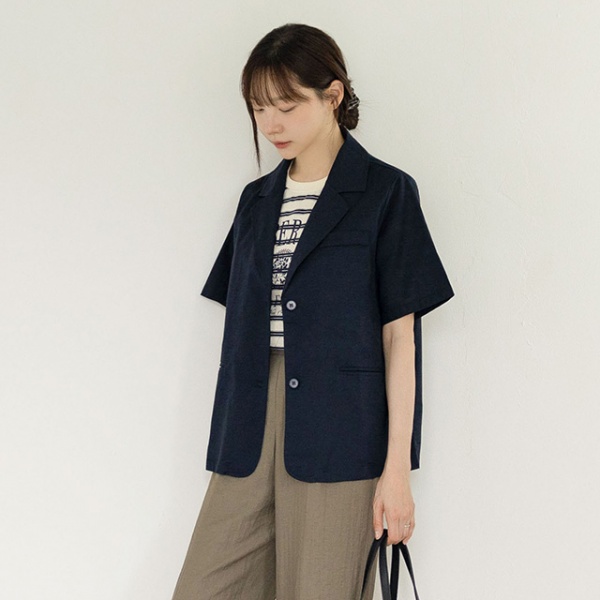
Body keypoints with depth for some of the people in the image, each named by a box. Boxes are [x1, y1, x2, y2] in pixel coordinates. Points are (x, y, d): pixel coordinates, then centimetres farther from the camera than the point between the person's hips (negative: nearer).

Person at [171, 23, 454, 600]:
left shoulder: (385, 193, 0)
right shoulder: (257, 200, 16)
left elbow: (399, 335, -3)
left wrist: (397, 466, -7)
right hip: (250, 431, 5)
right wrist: (233, 436, 14)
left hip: (336, 434, -5)